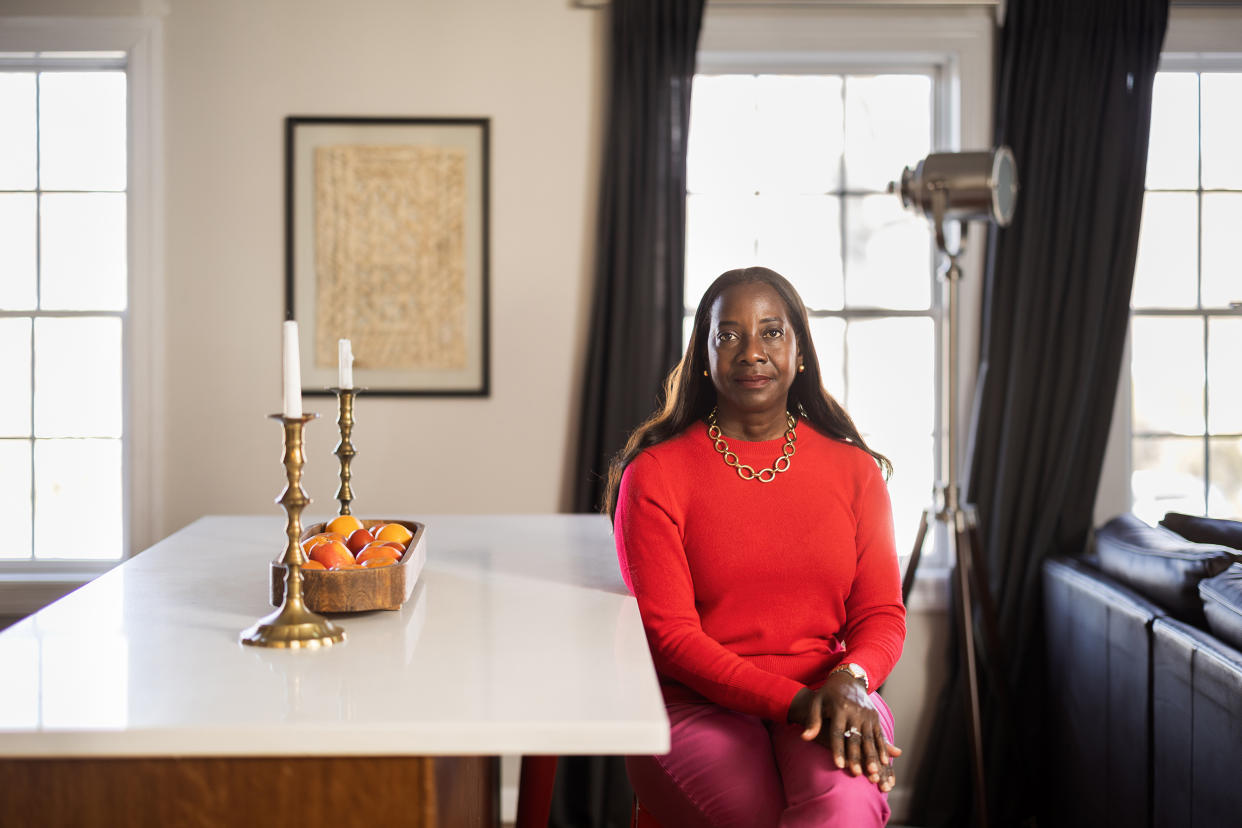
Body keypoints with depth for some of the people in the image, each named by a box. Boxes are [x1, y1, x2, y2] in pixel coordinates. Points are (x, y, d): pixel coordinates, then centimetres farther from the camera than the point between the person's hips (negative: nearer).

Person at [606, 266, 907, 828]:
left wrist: (851, 680, -15)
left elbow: (881, 613, 9)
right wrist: (794, 701, -18)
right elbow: (668, 634, -5)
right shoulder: (654, 473, 1)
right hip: (695, 705, -1)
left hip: (828, 699, 2)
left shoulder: (854, 470, 12)